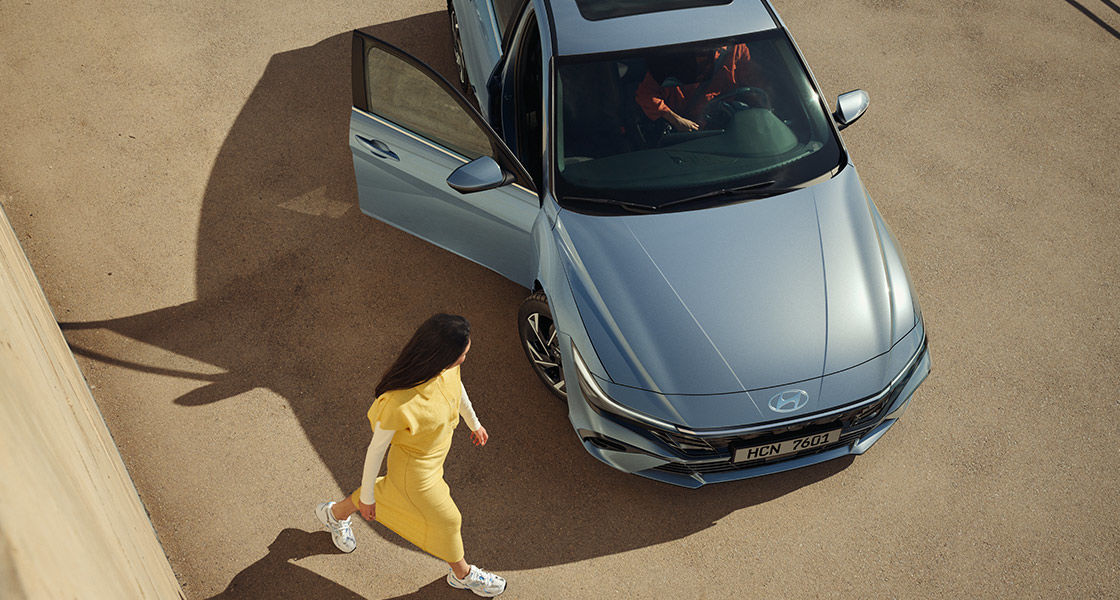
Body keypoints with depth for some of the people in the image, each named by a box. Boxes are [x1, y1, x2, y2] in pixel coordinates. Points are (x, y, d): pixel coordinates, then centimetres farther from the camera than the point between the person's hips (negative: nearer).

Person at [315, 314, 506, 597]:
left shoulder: (444, 367, -25)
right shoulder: (398, 404, -44)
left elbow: (456, 385, 1)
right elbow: (376, 449, -26)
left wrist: (473, 422, 18)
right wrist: (366, 495, -9)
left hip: (438, 448, 7)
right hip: (416, 470, -7)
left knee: (394, 493, 33)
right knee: (445, 520, 19)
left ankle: (335, 513, 61)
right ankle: (462, 574, 53)